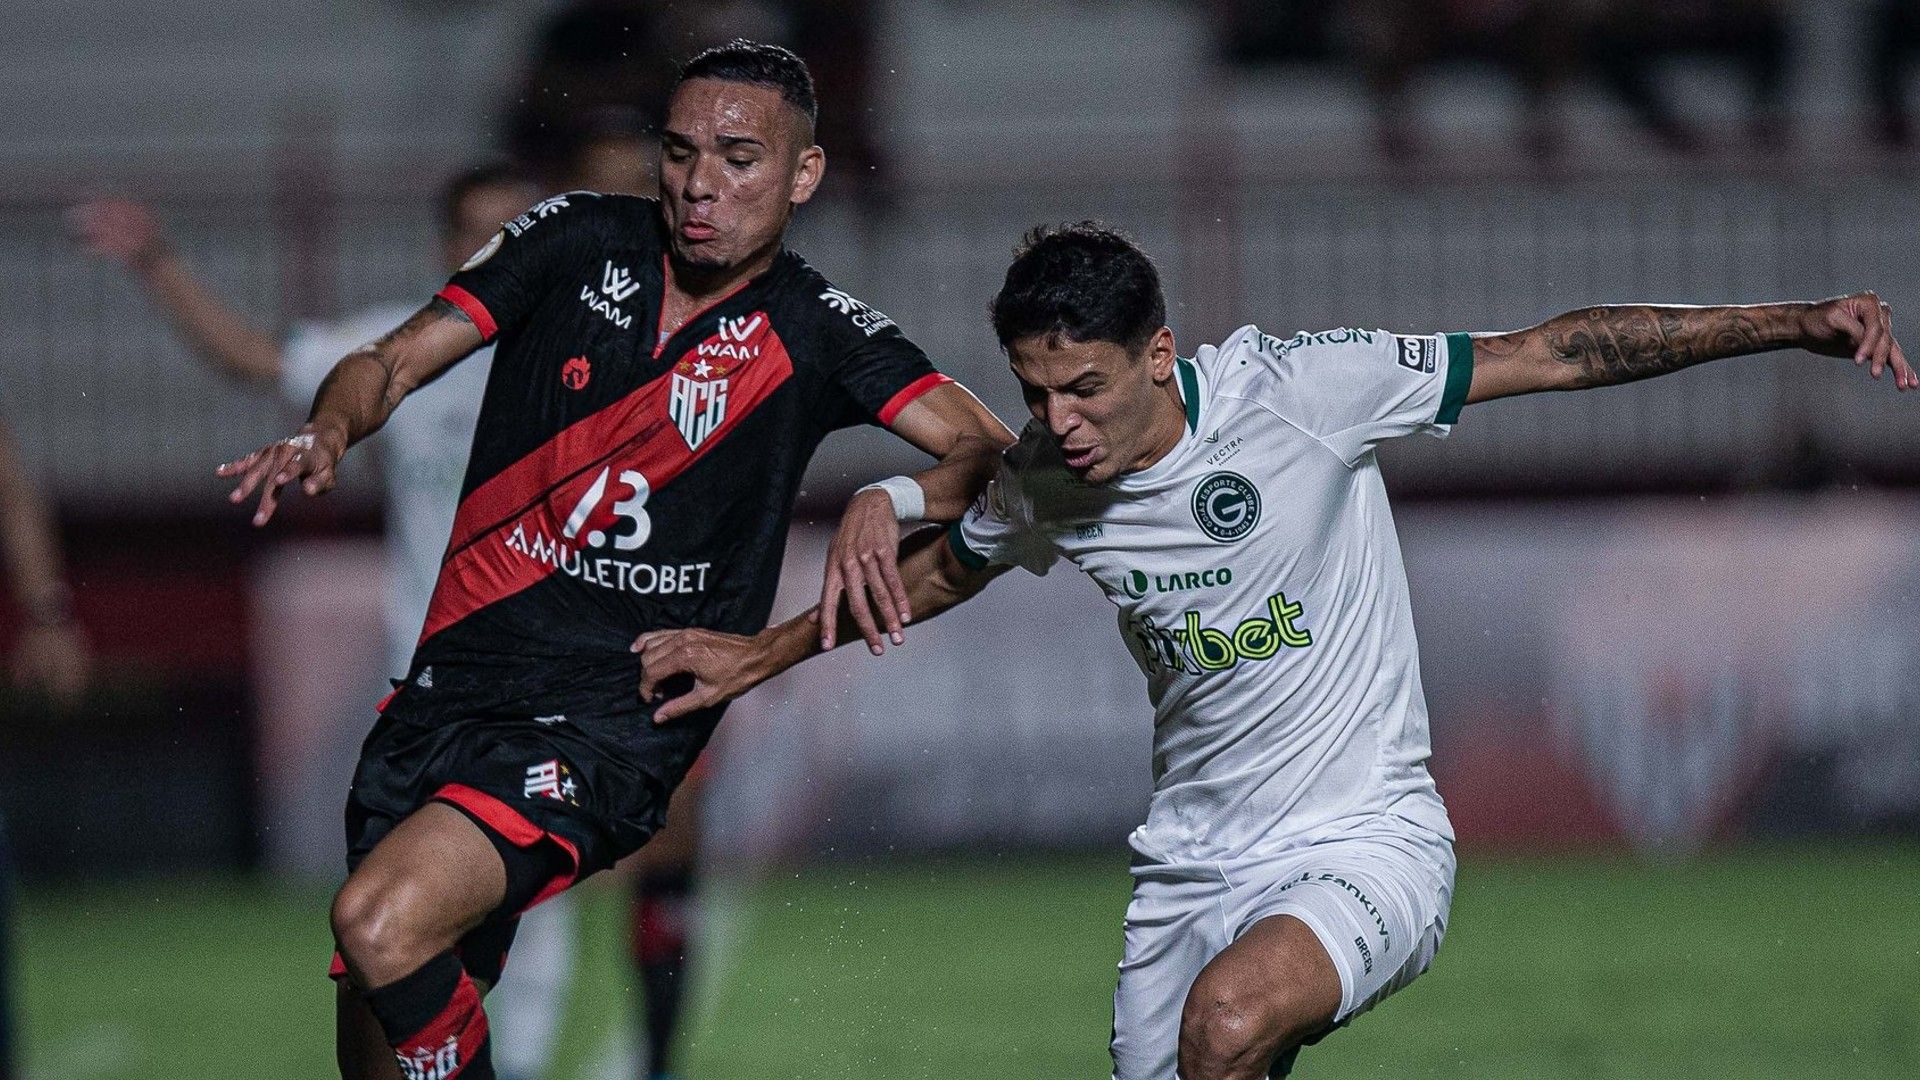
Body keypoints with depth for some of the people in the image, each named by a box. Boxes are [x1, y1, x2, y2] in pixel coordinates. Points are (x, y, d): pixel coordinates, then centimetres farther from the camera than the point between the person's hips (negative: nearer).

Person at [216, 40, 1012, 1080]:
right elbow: (391, 361, 6)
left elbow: (997, 451, -9)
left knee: (381, 924, -28)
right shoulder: (580, 241, 5)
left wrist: (886, 502, -29)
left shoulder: (813, 331, -1)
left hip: (610, 728, -4)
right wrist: (324, 433, -16)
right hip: (451, 681, 4)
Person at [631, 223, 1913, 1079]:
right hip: (1192, 867, 6)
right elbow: (939, 568, 22)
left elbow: (1555, 353, -14)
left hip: (1367, 843, -6)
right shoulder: (1043, 483, -2)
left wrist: (1794, 323, -19)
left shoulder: (1299, 390, -16)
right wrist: (760, 653, 30)